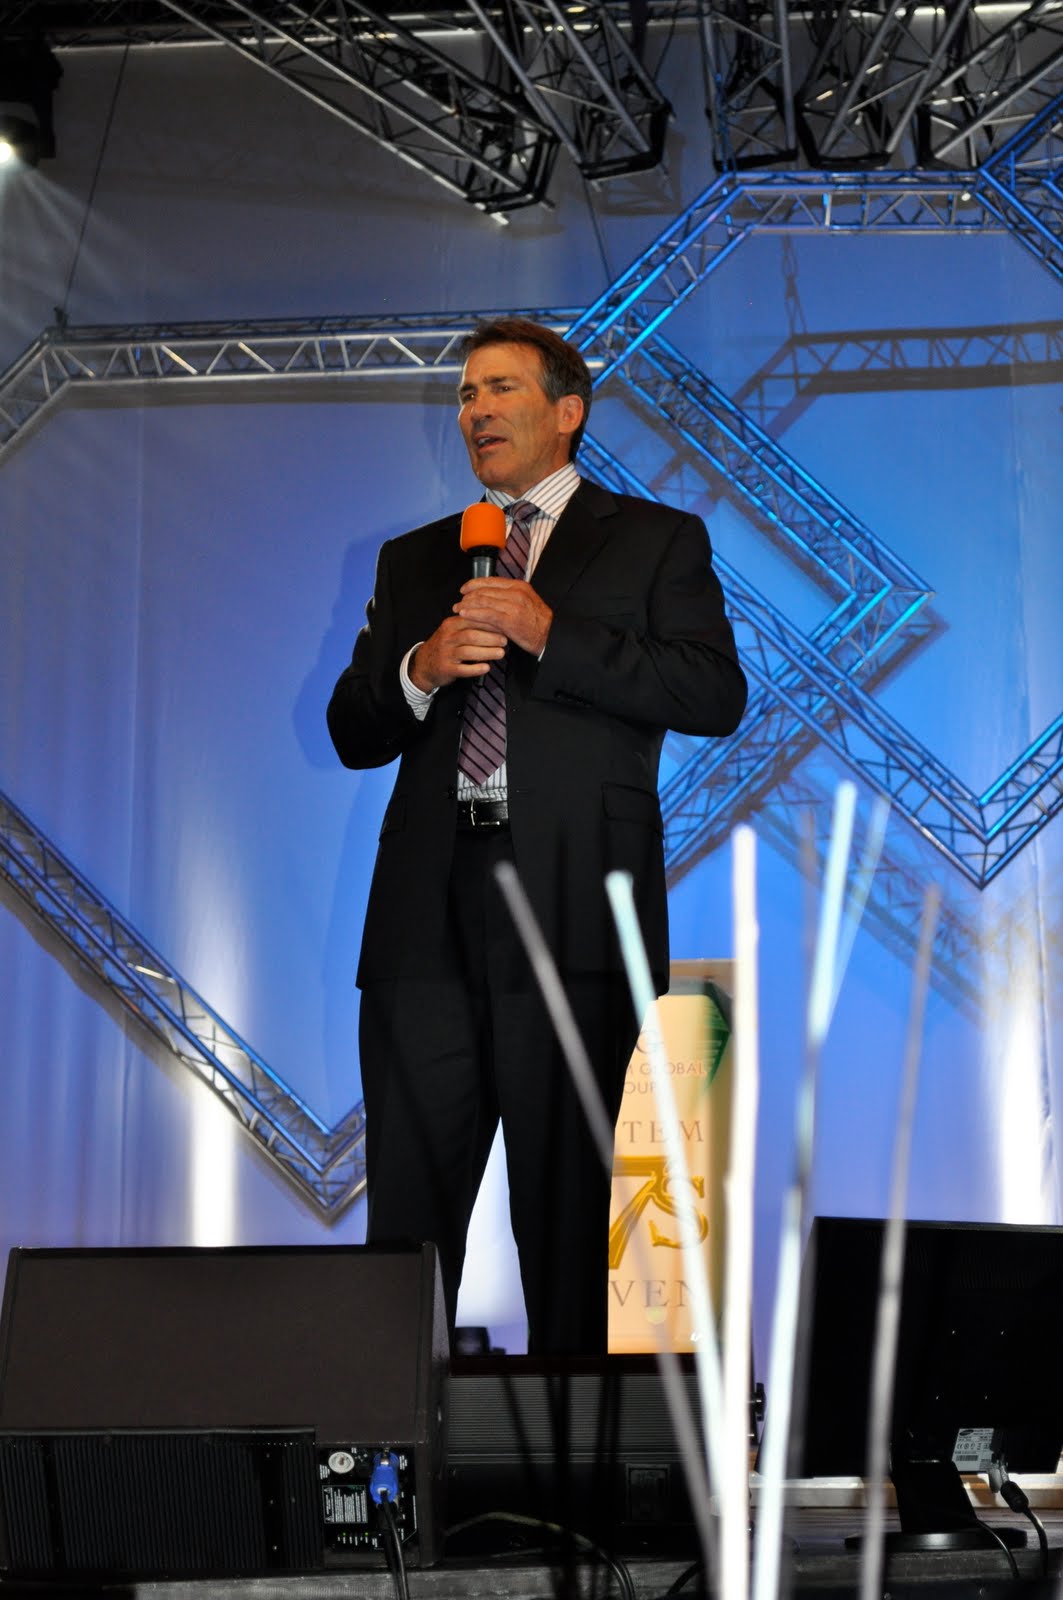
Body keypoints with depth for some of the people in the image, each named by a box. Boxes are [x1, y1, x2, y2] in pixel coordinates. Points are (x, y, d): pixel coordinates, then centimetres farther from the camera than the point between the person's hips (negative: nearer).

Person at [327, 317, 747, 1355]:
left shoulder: (656, 540, 10)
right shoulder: (412, 560, 22)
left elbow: (716, 695, -5)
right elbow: (353, 732, 17)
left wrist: (549, 633, -12)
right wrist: (419, 669, -4)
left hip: (570, 903, -3)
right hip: (428, 911, 4)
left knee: (565, 1209, 1)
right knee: (406, 1202, 3)